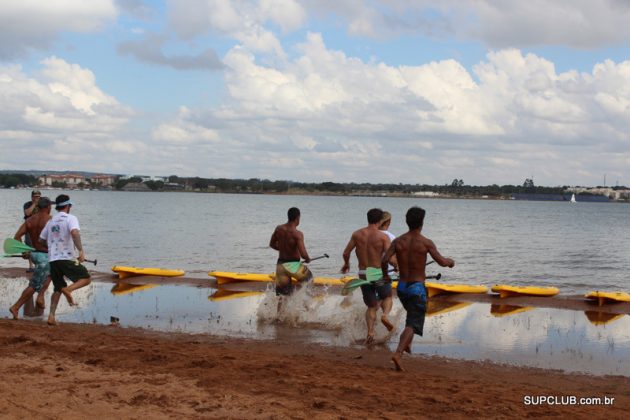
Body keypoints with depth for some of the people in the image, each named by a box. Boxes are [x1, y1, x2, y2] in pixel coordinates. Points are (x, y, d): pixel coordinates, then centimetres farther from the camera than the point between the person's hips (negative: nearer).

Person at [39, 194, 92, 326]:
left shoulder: (51, 221, 17)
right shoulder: (70, 218, -3)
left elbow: (41, 239, 23)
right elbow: (74, 232, -23)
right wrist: (81, 251, -25)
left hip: (52, 259, 6)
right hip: (67, 258, -6)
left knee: (57, 289, 16)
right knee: (86, 279, 6)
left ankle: (51, 316, 4)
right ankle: (68, 289, -21)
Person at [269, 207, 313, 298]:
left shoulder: (278, 229, 1)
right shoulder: (298, 234, -17)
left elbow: (272, 244, 16)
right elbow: (303, 254, -23)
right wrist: (308, 259, -1)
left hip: (280, 264, 5)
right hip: (293, 265, -5)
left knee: (282, 297, 10)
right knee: (309, 276, 24)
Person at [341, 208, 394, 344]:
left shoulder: (357, 234, 2)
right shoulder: (383, 237, -9)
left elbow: (346, 253, 4)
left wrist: (346, 264, 24)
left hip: (363, 274, 3)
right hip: (379, 274, -3)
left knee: (371, 306, 17)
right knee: (387, 297, 24)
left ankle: (370, 332, -3)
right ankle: (385, 315, -7)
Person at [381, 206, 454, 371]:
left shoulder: (398, 241, -1)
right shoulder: (426, 243, -11)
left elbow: (384, 261, -9)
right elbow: (441, 262, -12)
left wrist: (385, 274, 10)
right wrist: (450, 261, 11)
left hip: (401, 287, 5)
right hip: (417, 287, -5)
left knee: (413, 313, 32)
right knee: (413, 324, -5)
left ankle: (407, 344, 30)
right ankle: (398, 353, -23)